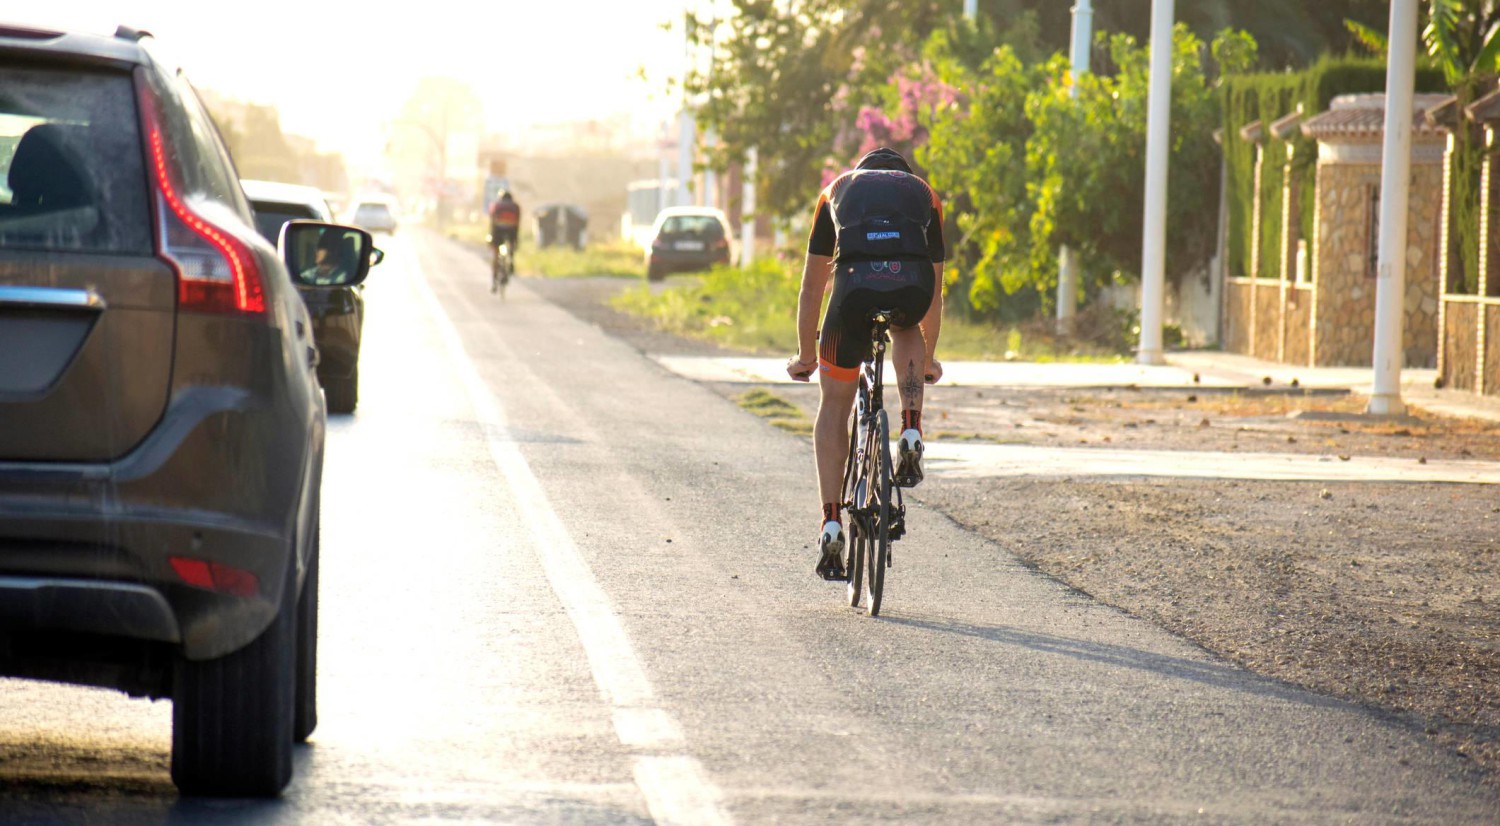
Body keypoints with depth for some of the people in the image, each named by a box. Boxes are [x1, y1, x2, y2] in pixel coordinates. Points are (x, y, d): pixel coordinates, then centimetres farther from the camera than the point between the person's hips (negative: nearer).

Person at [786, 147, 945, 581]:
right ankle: (911, 434, 18)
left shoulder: (838, 189, 36)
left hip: (856, 282, -1)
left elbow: (811, 288, 39)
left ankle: (832, 525, 9)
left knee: (834, 407, 16)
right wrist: (928, 359, 58)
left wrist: (805, 357, 51)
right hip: (912, 283, 1)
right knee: (906, 329, 39)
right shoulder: (924, 194, 36)